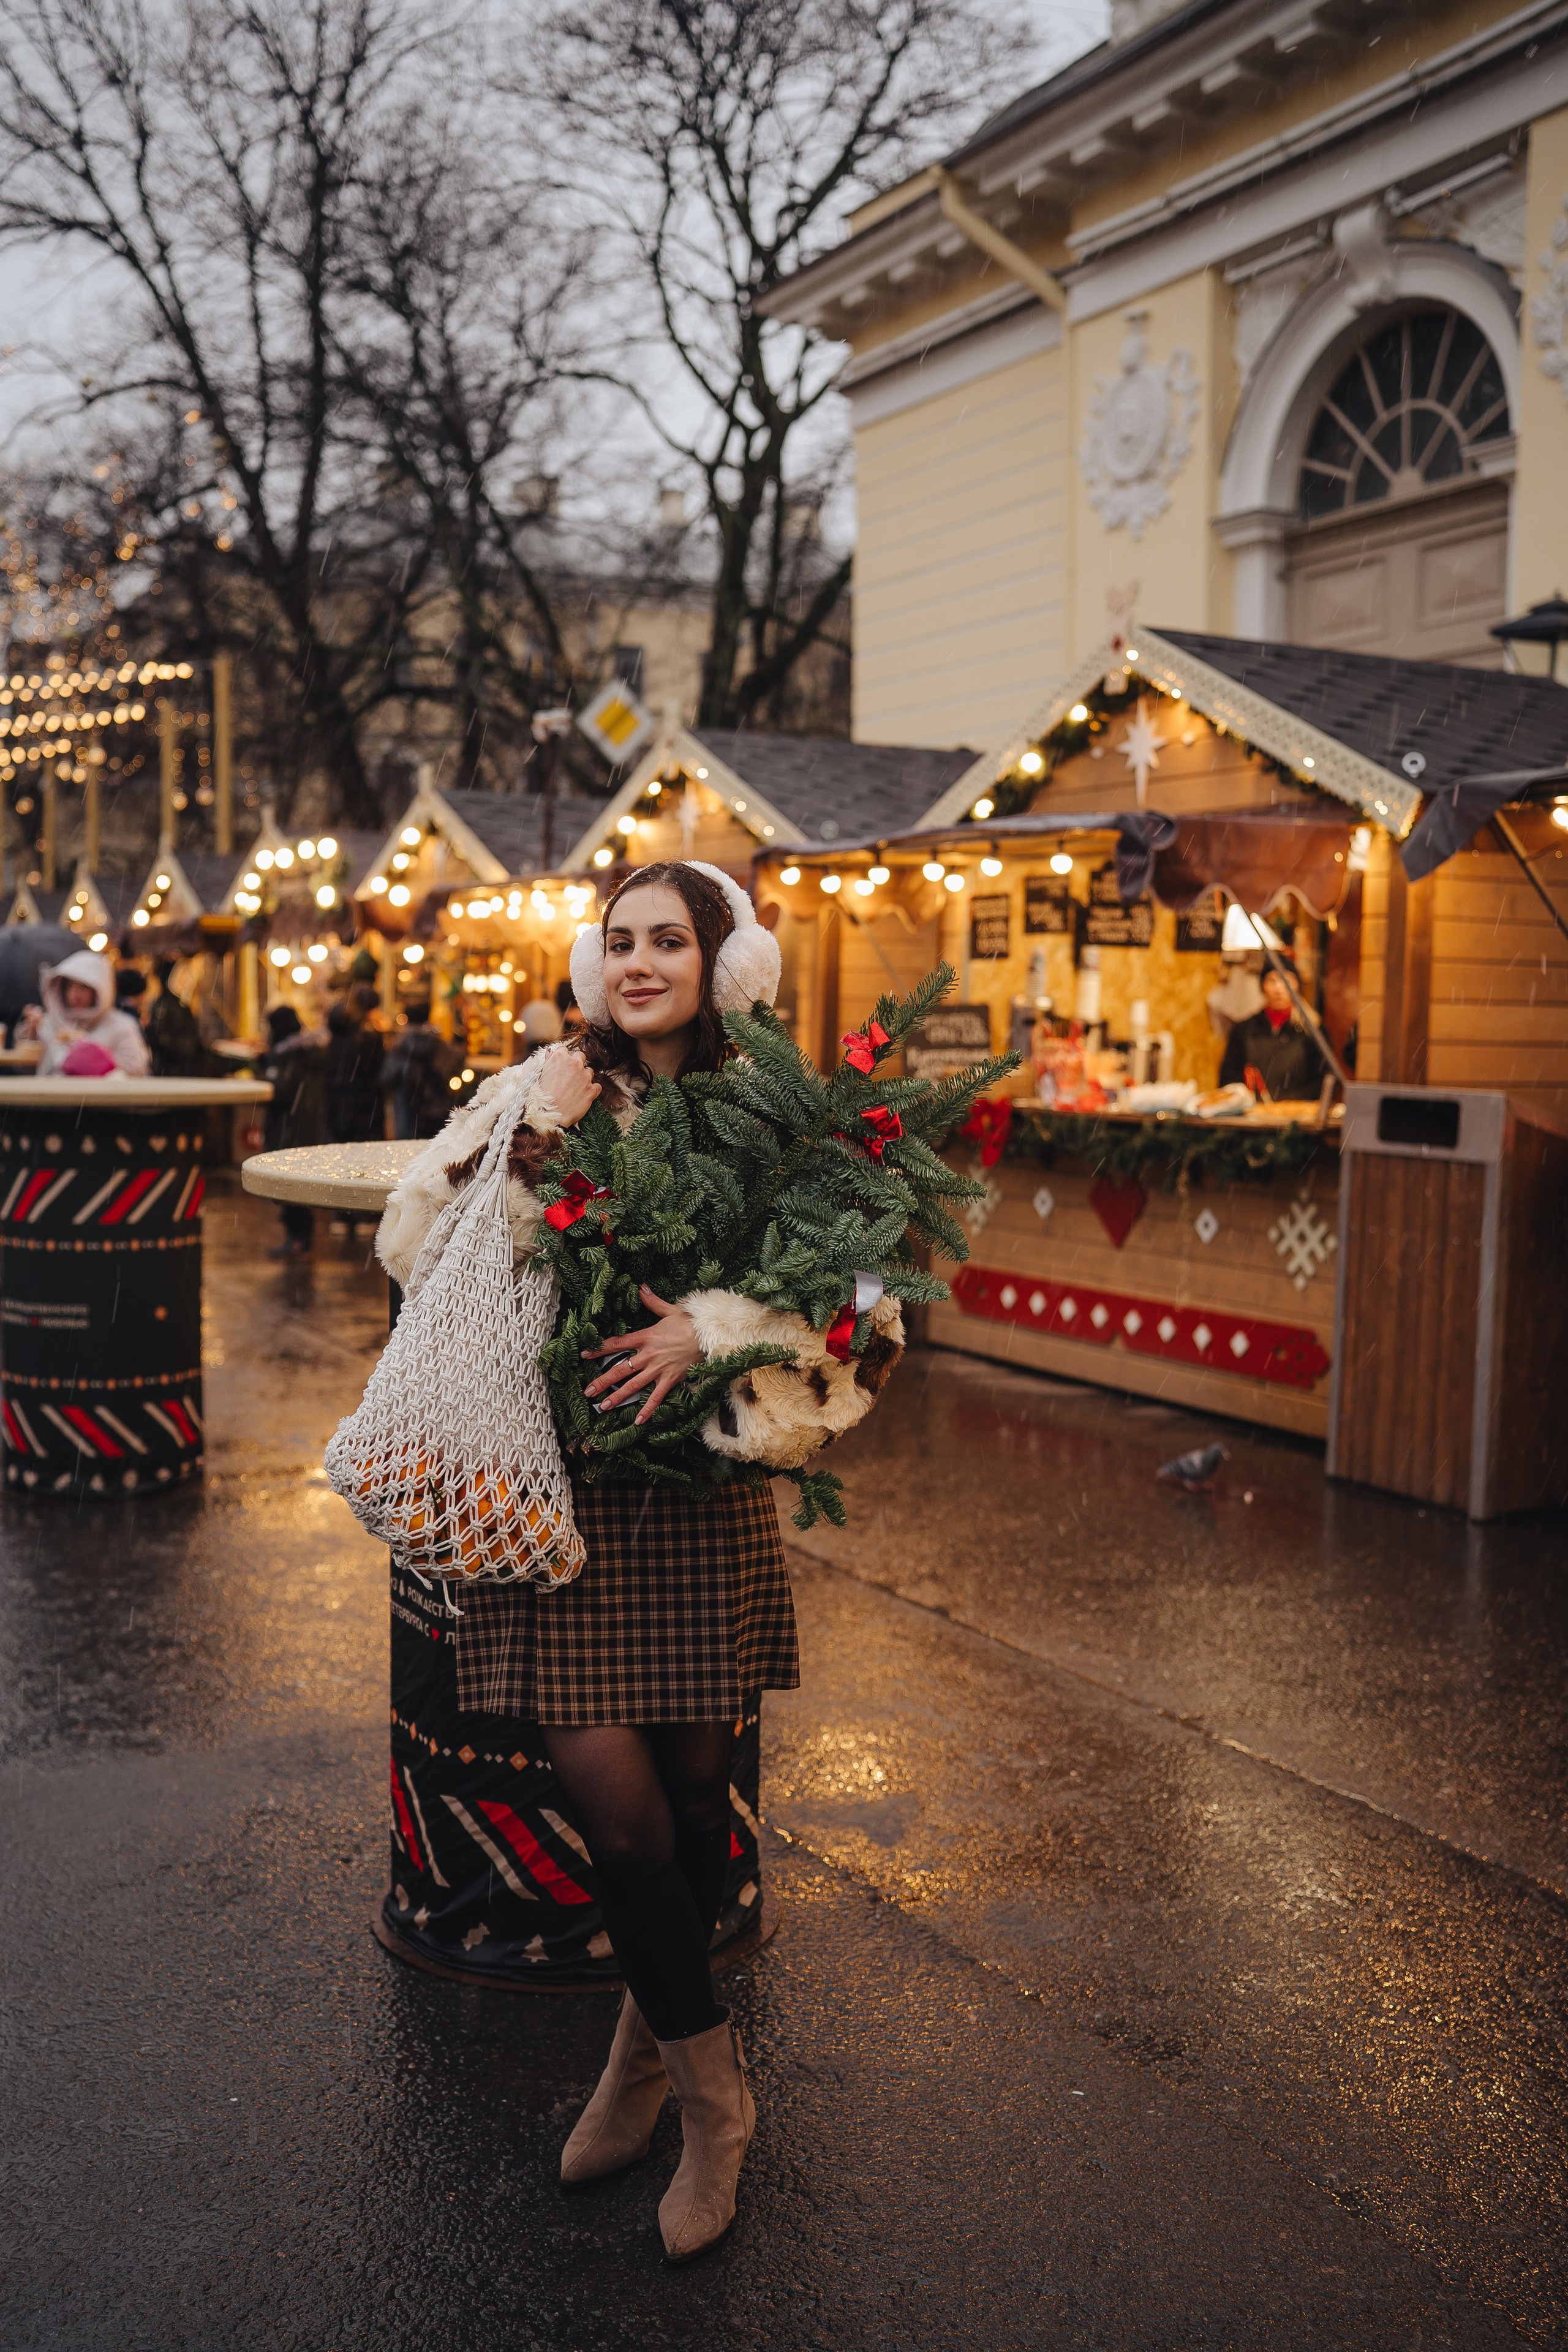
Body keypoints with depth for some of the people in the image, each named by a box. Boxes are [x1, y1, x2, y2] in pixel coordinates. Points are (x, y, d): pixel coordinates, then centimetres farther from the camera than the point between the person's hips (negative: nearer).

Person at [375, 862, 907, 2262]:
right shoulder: (547, 1096, 3)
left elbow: (865, 1299, -5)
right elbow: (416, 1243, -1)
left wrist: (714, 1330, -19)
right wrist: (533, 1139, -13)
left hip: (704, 1500, 1)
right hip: (566, 1488, 0)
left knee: (693, 1787, 10)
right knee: (616, 1800, -6)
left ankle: (651, 2053, 35)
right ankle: (711, 2085, 17)